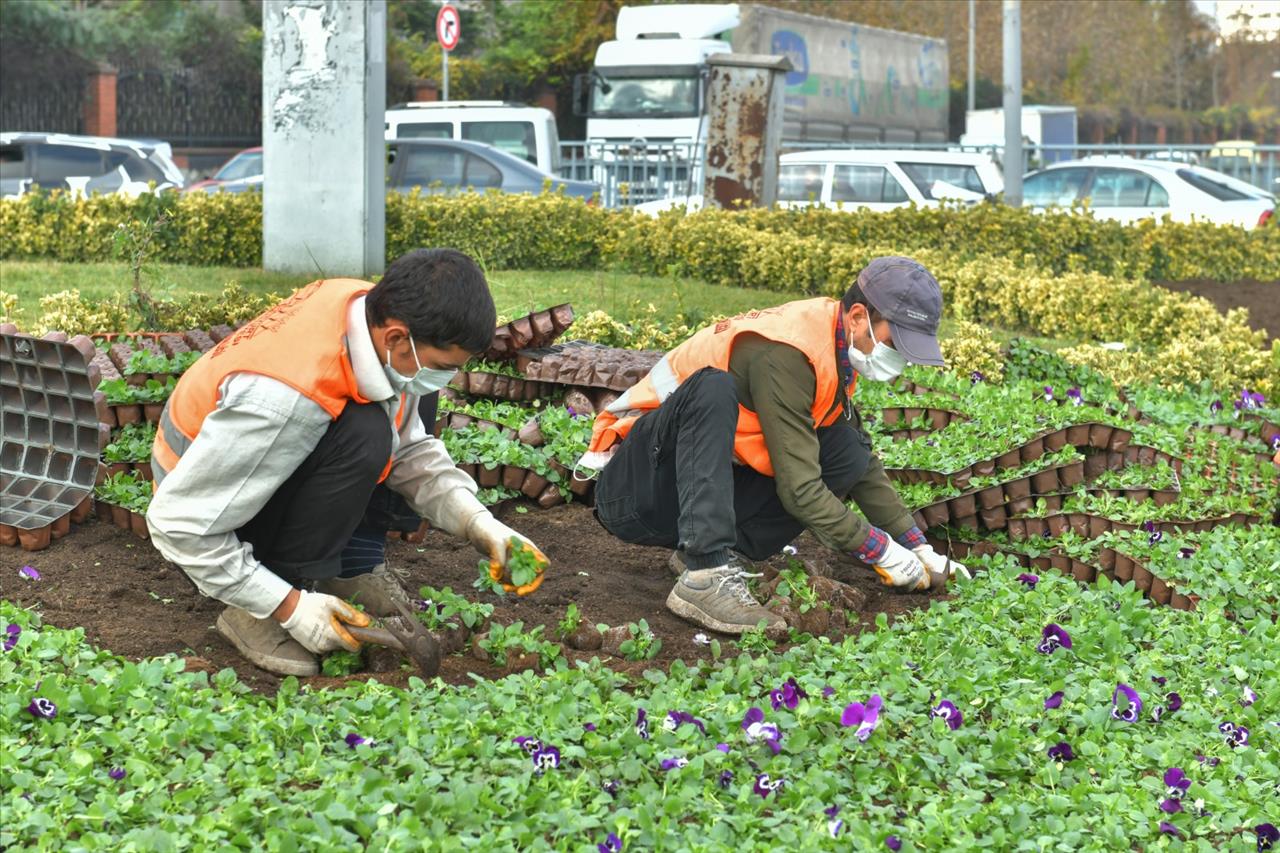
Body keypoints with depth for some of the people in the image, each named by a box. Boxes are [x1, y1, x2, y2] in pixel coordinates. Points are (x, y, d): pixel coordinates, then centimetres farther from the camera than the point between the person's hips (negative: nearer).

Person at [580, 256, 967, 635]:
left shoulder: (837, 346, 4)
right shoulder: (785, 355, -25)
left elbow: (862, 465, 16)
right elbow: (799, 491, -25)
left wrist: (920, 548, 9)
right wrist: (882, 551, -16)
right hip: (634, 492, -8)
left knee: (849, 452, -7)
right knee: (714, 388, -36)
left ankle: (729, 552, -6)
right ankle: (704, 574, -39)